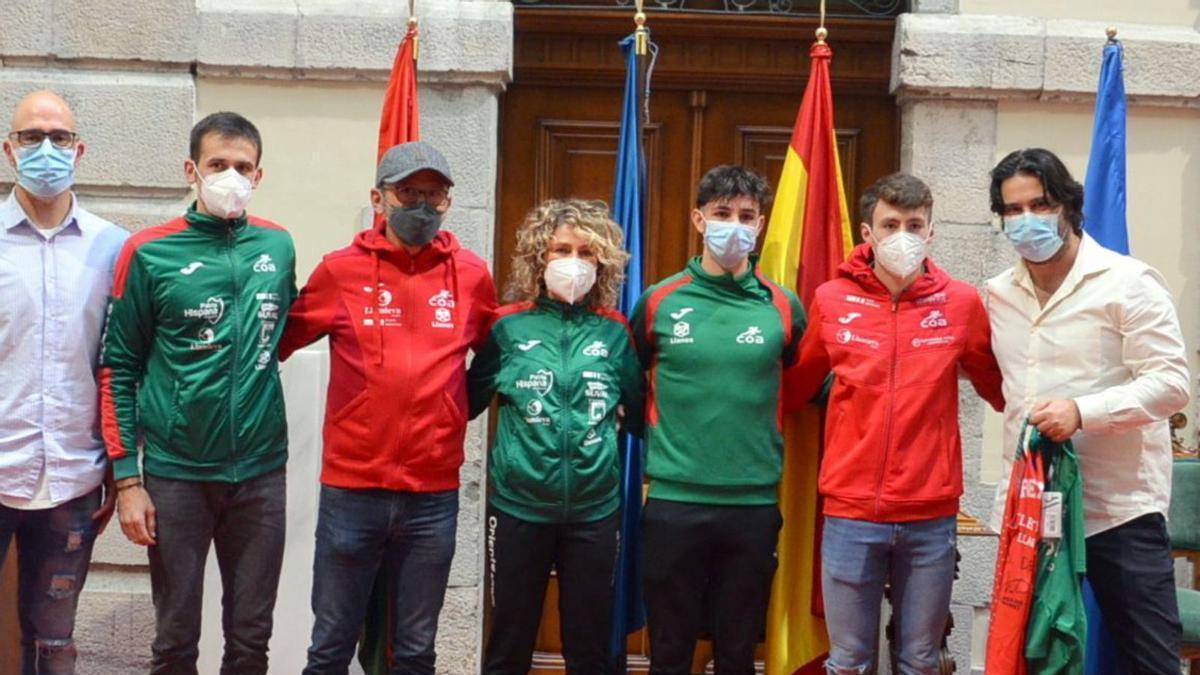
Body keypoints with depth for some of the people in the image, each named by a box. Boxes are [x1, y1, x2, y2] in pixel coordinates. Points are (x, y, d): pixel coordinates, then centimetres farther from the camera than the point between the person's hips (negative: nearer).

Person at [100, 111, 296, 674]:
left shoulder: (278, 247, 4)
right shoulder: (149, 252, -5)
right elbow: (118, 369, -3)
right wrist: (126, 478, -7)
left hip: (260, 473, 3)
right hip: (175, 474, -2)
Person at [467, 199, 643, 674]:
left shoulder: (616, 332, 2)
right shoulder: (509, 326, -2)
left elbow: (638, 412, 9)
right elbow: (468, 400, 4)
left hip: (596, 509, 1)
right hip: (518, 505, -1)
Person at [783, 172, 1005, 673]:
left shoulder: (962, 303, 0)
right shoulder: (831, 300, 0)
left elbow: (1000, 388, 13)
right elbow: (795, 388, 12)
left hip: (931, 517, 1)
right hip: (851, 513, 0)